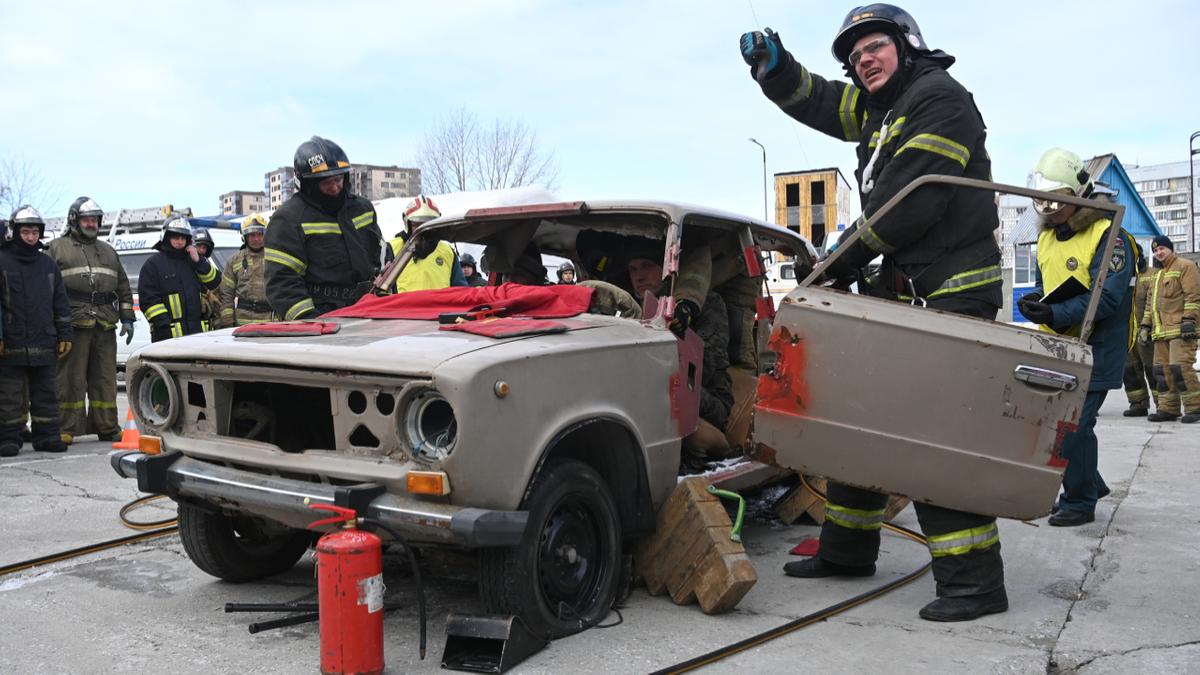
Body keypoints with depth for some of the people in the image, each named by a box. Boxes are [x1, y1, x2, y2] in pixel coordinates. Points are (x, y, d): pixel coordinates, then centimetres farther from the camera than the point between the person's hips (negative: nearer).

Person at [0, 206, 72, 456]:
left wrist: (64, 335, 11)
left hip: (44, 344, 4)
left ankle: (47, 436, 16)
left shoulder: (47, 264, 13)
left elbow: (60, 302, 16)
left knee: (47, 394, 8)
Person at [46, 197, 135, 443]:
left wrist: (127, 319, 13)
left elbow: (123, 288, 22)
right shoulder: (57, 248, 7)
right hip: (73, 324, -4)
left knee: (105, 377, 7)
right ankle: (67, 429, 2)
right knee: (71, 378, -3)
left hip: (105, 326, 4)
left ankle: (107, 427, 13)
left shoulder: (108, 251, 21)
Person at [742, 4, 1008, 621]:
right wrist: (773, 68, 3)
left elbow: (913, 198, -20)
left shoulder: (940, 98, -10)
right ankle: (847, 548, 25)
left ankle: (974, 579, -6)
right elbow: (815, 100, 25)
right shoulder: (877, 109, 19)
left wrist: (850, 256, -11)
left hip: (953, 290, -10)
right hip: (900, 287, 10)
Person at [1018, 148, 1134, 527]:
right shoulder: (1047, 238, 11)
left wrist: (1057, 315, -32)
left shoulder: (1109, 236, -14)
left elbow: (1107, 297, -22)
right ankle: (1089, 484, 32)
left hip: (1095, 350, -8)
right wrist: (1035, 301, -3)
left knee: (1073, 424, -9)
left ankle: (1079, 502, 6)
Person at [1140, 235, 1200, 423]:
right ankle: (1168, 409, 10)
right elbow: (1150, 302, 28)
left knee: (1180, 368, -16)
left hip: (1180, 330, -8)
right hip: (1161, 331, 8)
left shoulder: (1185, 266, 0)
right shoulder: (1158, 274, 25)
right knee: (1162, 370, 5)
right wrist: (1145, 326, 21)